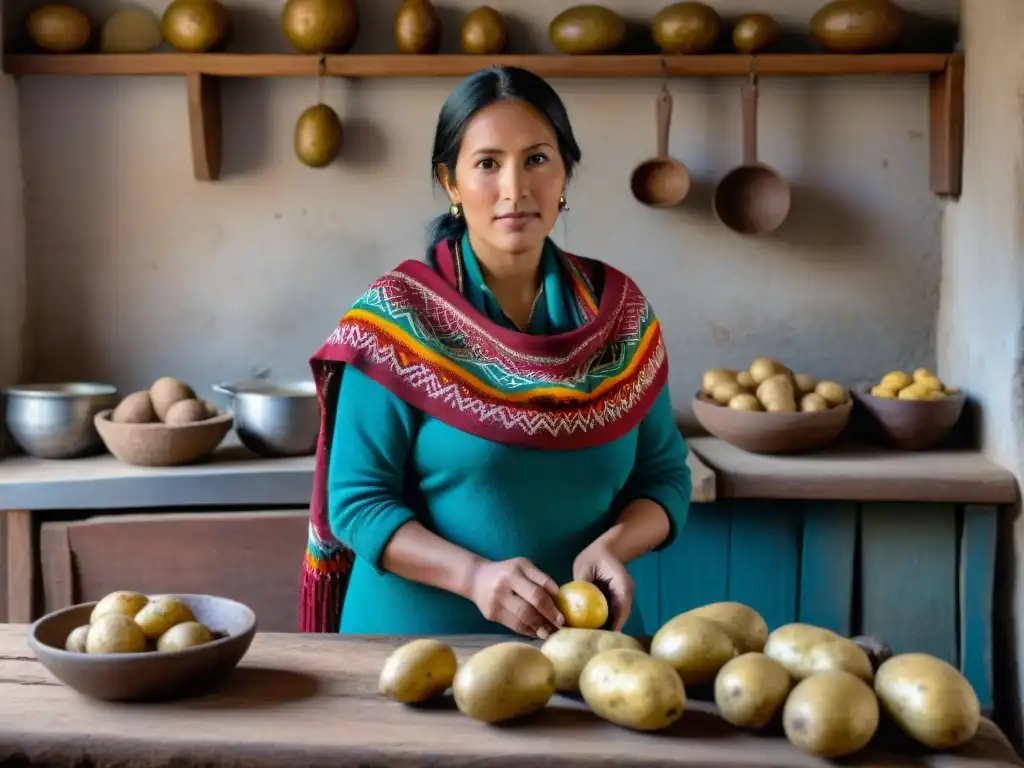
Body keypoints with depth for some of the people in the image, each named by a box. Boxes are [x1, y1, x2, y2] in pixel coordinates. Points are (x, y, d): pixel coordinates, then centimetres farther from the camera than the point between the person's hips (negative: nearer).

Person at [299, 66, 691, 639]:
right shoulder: (397, 316, -10)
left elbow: (664, 475, 3)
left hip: (584, 636, 3)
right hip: (421, 635, -2)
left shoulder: (621, 309, 0)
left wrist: (613, 544, -17)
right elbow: (358, 500, -11)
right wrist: (474, 575, -25)